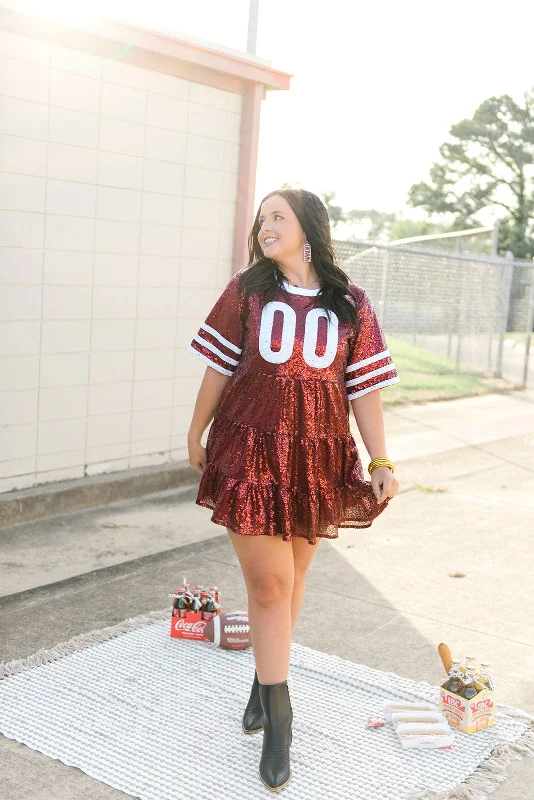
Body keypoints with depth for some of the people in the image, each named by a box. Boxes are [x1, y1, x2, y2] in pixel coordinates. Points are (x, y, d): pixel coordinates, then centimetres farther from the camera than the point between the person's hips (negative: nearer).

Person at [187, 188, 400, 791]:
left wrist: (381, 461, 0)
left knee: (291, 576, 13)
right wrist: (196, 435, 11)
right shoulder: (246, 291, 0)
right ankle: (278, 719, 10)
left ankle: (265, 681, 36)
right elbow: (219, 368, 6)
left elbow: (364, 388, 2)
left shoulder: (351, 304, 1)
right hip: (252, 453, -1)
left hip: (319, 458, 2)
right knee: (267, 582, -3)